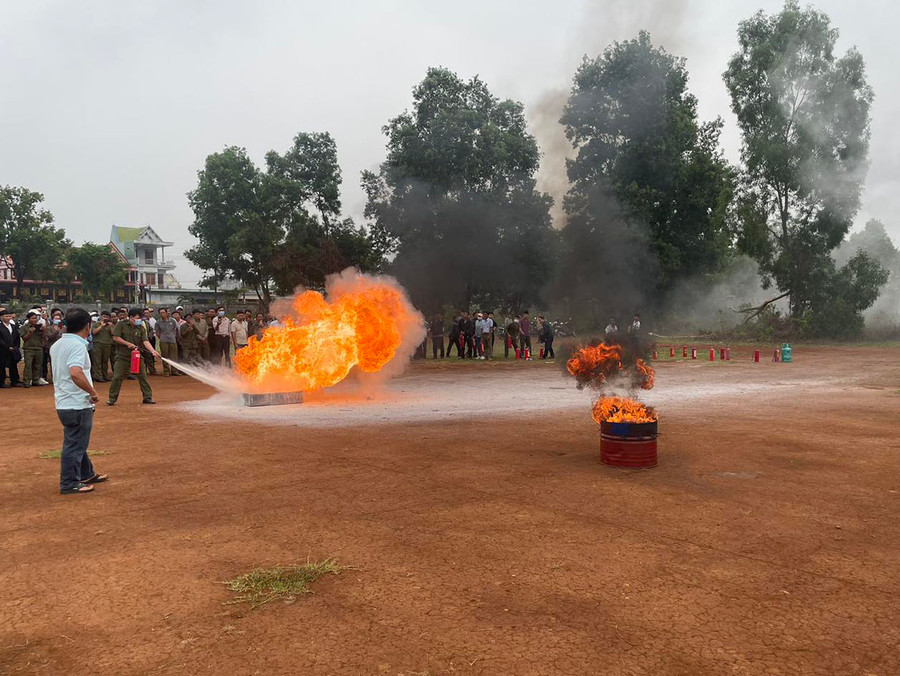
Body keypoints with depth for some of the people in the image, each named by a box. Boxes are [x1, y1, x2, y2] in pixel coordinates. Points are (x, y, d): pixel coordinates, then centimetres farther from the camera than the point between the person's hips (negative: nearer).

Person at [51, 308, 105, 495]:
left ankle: (86, 474, 35)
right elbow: (76, 373, -31)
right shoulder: (77, 345, -19)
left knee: (78, 442, 21)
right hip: (77, 405, -10)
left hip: (63, 403, 10)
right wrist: (93, 392, -22)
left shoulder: (56, 345, 10)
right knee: (75, 444, 1)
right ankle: (69, 484, 9)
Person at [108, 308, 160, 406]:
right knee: (117, 377, -1)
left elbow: (145, 341, -8)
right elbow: (115, 338, -8)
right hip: (123, 356, -3)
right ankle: (112, 399, 11)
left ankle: (147, 397, 12)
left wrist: (153, 351, -25)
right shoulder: (121, 325, -4)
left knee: (143, 376, 2)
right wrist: (128, 344, -16)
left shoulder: (141, 328, 3)